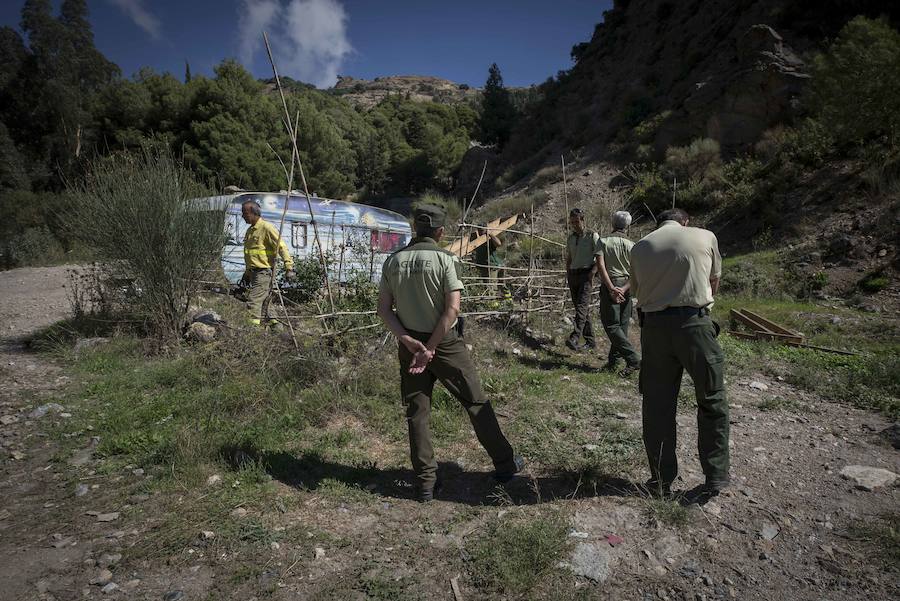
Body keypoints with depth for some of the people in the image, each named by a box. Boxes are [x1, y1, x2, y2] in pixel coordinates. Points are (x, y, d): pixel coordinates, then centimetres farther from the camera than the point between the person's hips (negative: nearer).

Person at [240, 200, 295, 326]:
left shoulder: (266, 228, -10)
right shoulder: (250, 230, 18)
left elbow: (281, 247, -16)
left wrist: (289, 266, -23)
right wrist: (246, 273, 28)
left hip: (264, 271, -9)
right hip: (254, 272, 9)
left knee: (254, 301, -15)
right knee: (263, 303, 12)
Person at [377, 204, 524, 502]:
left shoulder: (393, 261, 2)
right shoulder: (443, 258, -10)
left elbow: (383, 308, -1)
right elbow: (453, 307, -17)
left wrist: (408, 340, -9)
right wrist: (430, 348, -14)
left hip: (409, 344, 4)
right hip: (445, 343, -3)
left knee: (417, 412, 11)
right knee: (476, 402, 11)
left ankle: (425, 483, 17)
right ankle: (505, 464, 23)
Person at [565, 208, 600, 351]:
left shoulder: (592, 236, 1)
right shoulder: (570, 238, 17)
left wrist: (592, 272, -15)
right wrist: (567, 273, 9)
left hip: (586, 274, -6)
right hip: (573, 275, 6)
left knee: (582, 306, -20)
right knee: (581, 308, 6)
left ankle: (574, 338, -32)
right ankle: (590, 341, 12)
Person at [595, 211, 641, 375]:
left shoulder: (603, 242, -2)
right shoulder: (631, 245, 5)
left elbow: (600, 265, -16)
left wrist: (611, 288, -18)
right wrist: (624, 288, -8)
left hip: (610, 286, -4)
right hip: (626, 286, 4)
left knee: (611, 325, -2)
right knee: (622, 325, 11)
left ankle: (634, 359, -11)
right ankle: (613, 361, 16)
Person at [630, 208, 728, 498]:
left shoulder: (640, 247, 9)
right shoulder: (705, 236, 6)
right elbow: (714, 283, 16)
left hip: (654, 327, 2)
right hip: (695, 323, -1)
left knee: (657, 405, 10)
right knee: (712, 402, 14)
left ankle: (662, 479, 20)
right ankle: (715, 477, 20)